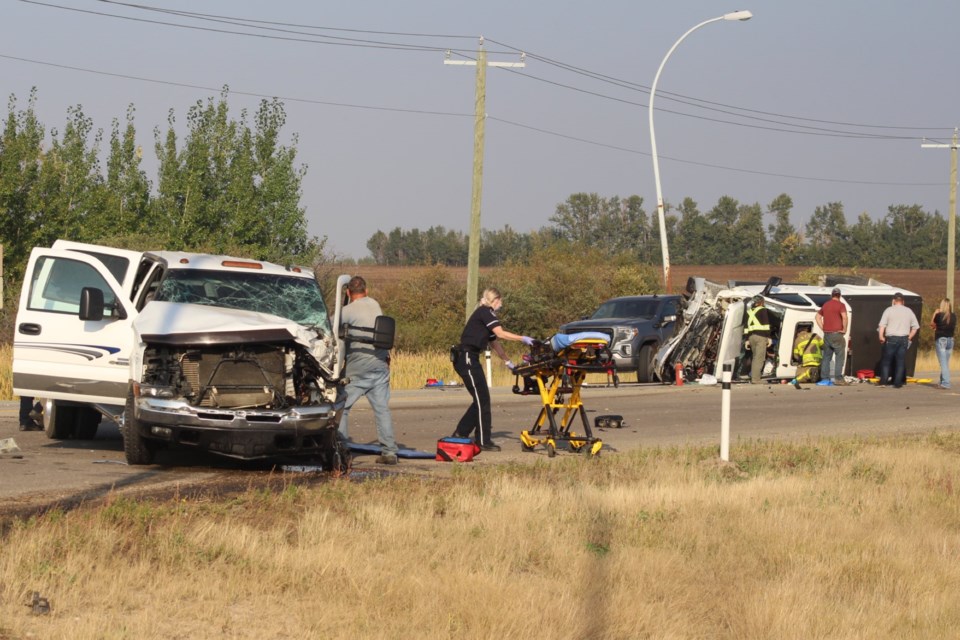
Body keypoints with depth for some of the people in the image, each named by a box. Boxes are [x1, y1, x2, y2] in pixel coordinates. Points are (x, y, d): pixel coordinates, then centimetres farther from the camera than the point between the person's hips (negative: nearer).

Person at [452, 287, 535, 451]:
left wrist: (508, 362, 28)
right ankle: (484, 442, -7)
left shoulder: (485, 314, 22)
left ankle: (460, 434, 19)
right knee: (482, 399, -8)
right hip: (467, 358, -10)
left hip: (470, 359, 10)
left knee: (481, 400, 13)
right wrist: (523, 339, -15)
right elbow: (500, 333, -18)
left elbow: (494, 343, 27)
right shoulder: (485, 312, -8)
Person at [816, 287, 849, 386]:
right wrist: (844, 329, -11)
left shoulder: (825, 305, 14)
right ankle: (838, 378, -9)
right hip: (836, 334, -6)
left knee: (826, 357, 11)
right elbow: (844, 317, -22)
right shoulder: (840, 305, -7)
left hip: (827, 334, 6)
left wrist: (823, 328, 13)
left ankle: (824, 378, 10)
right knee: (839, 356, -3)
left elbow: (818, 317, 18)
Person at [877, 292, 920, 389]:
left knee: (886, 360, 6)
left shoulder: (889, 310, 0)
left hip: (891, 338, -2)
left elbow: (882, 325, -8)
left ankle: (883, 381, 2)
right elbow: (915, 327, 10)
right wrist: (909, 337, 15)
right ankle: (897, 383, 2)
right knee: (900, 361, 5)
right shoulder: (909, 311, 10)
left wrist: (881, 336, -4)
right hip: (904, 339, 2)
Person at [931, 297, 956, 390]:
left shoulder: (939, 315, -11)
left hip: (941, 340, -5)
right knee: (946, 362, 15)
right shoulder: (954, 316, 1)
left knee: (943, 362, -6)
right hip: (950, 340, 5)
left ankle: (945, 383, -13)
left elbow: (932, 325, 2)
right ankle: (942, 381, 21)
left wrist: (934, 314, 8)